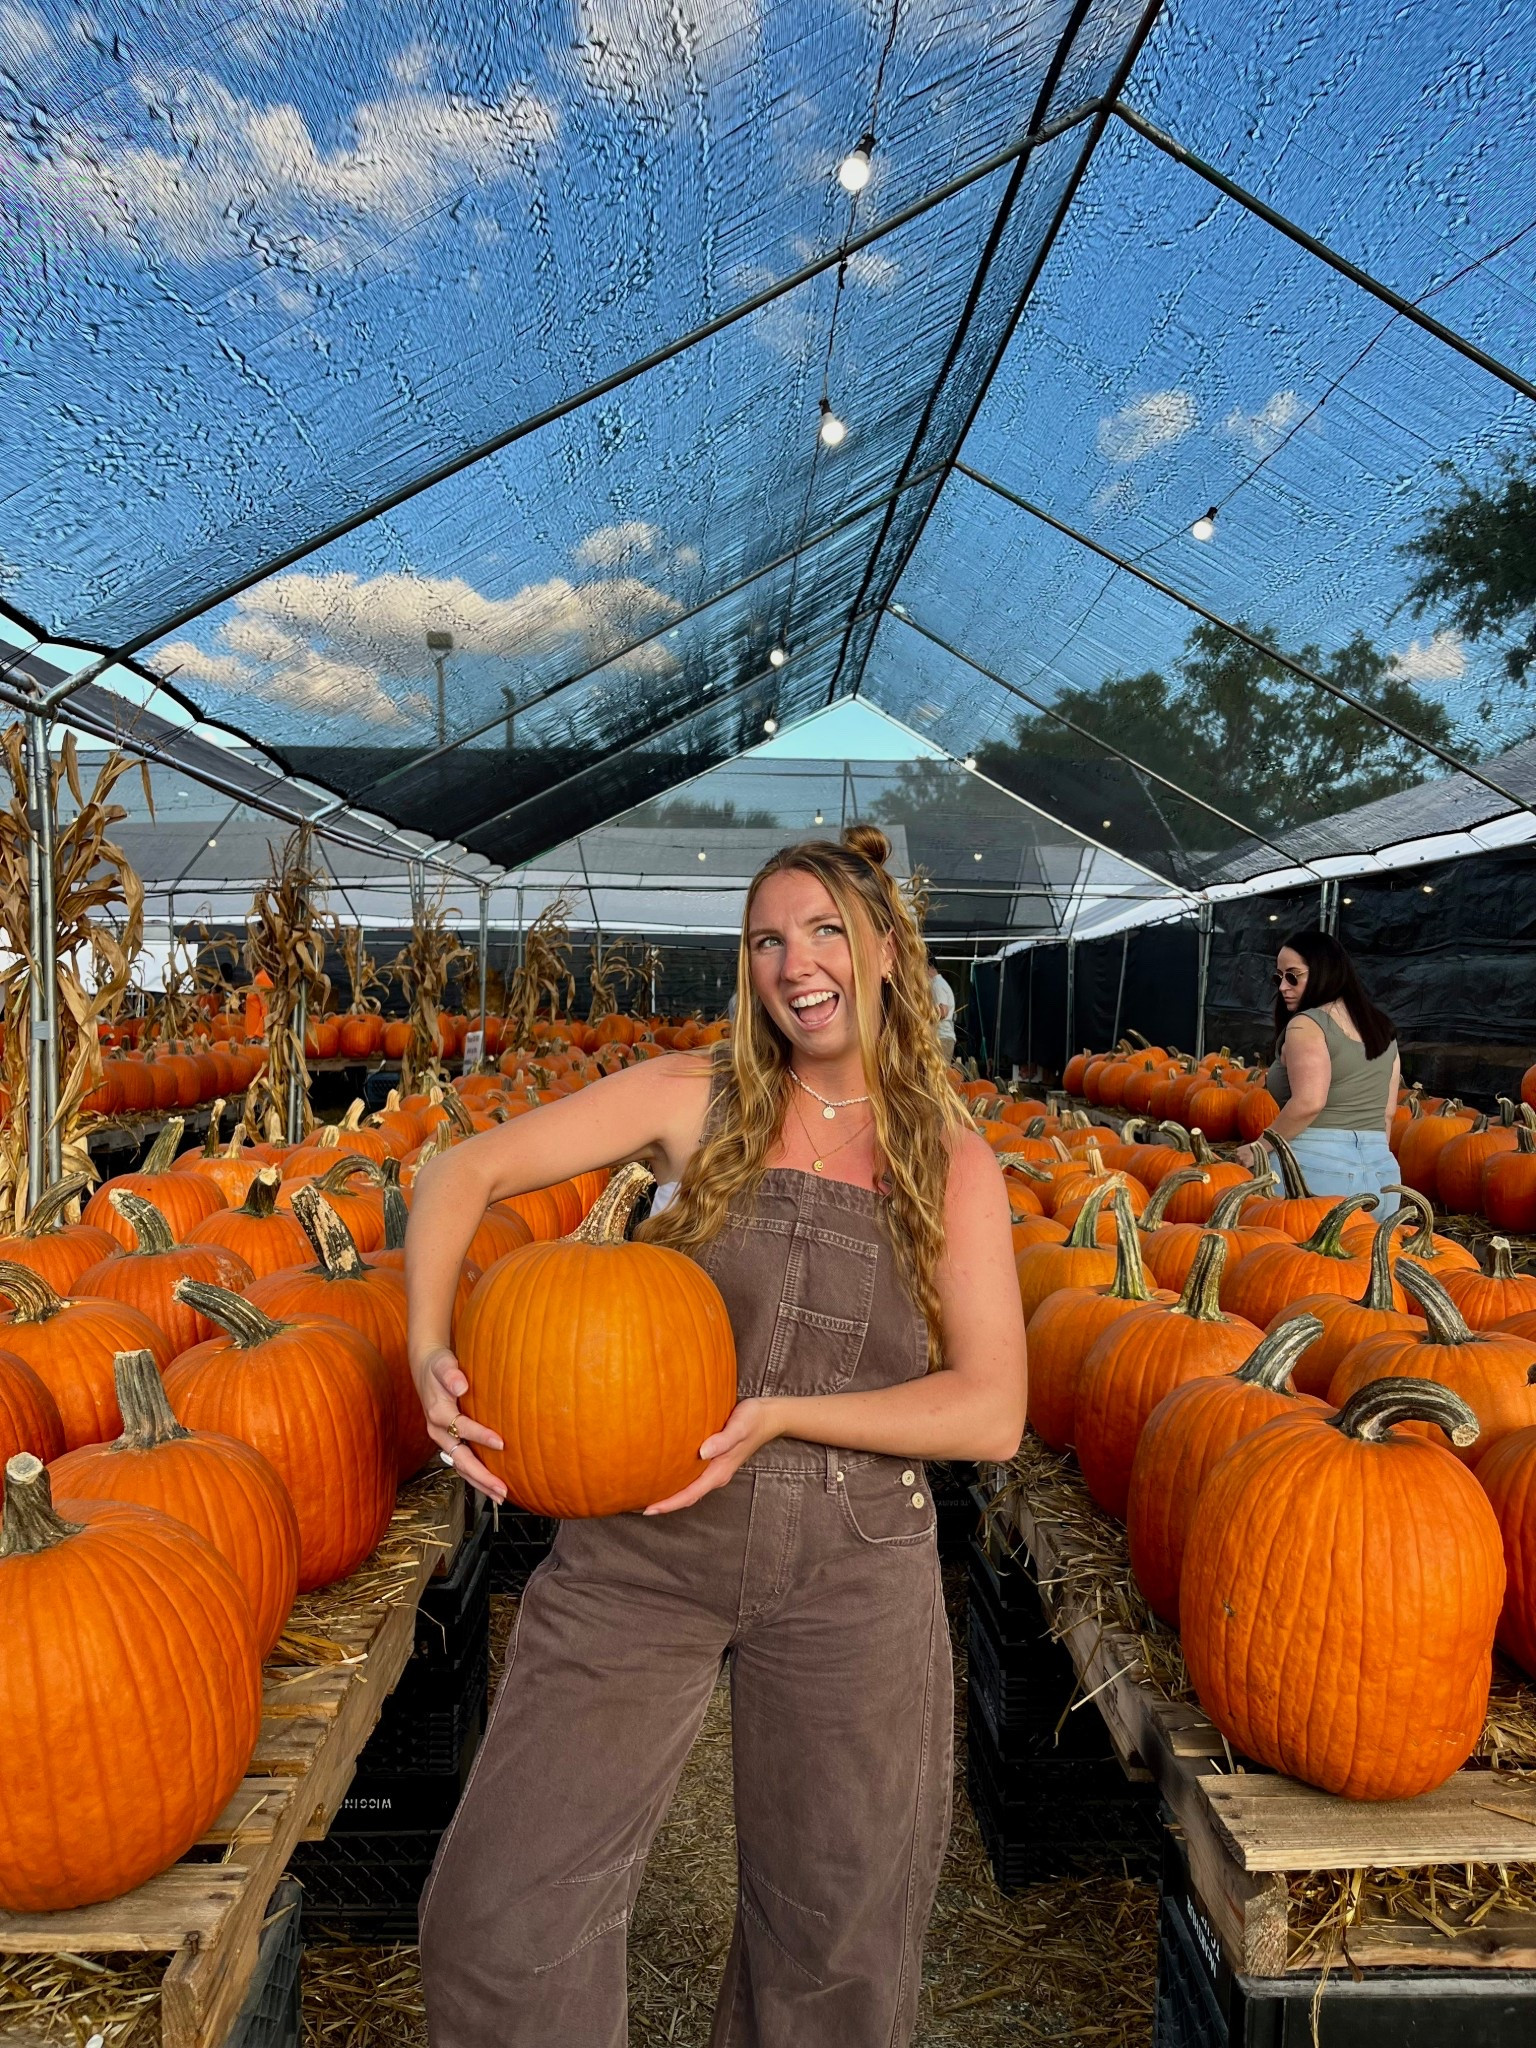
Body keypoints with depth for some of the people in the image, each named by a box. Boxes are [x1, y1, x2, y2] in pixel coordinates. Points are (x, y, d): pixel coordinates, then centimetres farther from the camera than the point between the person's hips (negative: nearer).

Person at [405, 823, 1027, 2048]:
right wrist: (429, 1348, -18)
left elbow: (993, 1413, -7)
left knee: (837, 1932, 16)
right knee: (505, 1909, -2)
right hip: (641, 1545, 0)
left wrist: (780, 1412, -18)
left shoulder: (953, 1163, 0)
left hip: (853, 1566, 1)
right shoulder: (698, 1100, -1)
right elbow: (465, 1173, -2)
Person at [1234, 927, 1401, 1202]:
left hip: (1315, 1167, -8)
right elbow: (1387, 1112, 18)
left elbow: (1308, 1103, -21)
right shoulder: (1382, 1028, 15)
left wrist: (1259, 1149, -12)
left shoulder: (1306, 1025, -10)